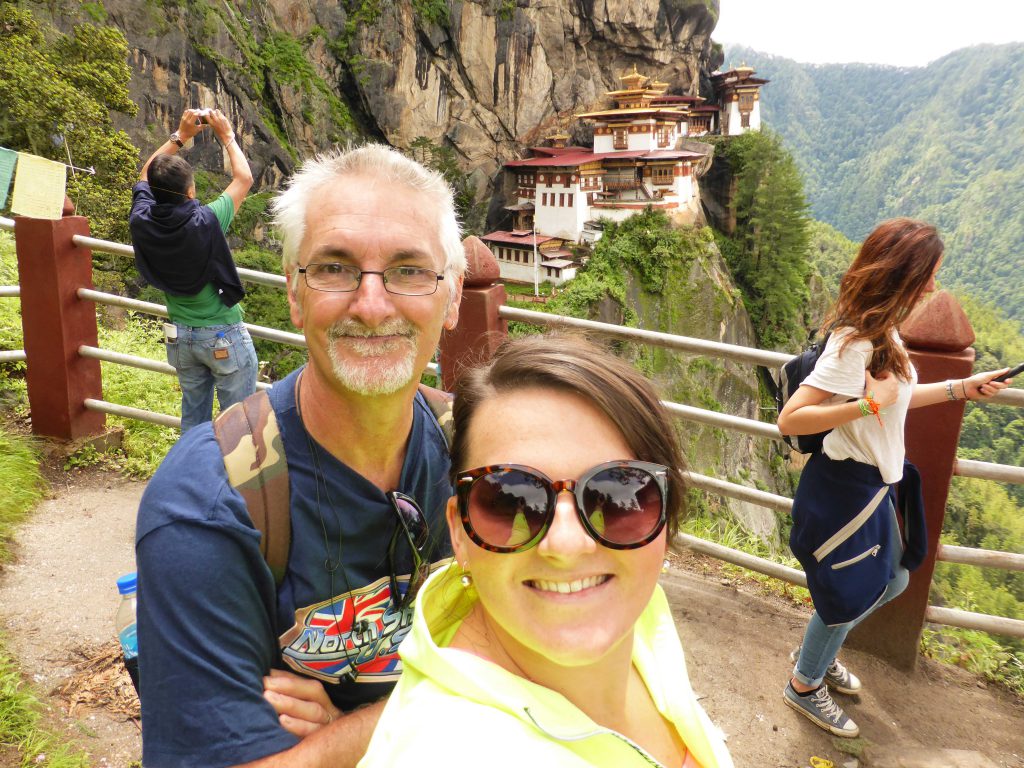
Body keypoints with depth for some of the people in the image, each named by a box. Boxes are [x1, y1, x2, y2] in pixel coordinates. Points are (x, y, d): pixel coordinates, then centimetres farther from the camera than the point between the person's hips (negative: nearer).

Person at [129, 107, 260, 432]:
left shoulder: (142, 222, -10)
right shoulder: (205, 222, -24)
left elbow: (146, 176, 12)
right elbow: (244, 178, -7)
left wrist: (180, 136, 13)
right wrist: (226, 135, 5)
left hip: (180, 336, 6)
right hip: (224, 336, -6)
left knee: (193, 416, 20)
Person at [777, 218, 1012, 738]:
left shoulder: (881, 331, 2)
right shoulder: (854, 343, -27)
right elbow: (790, 420, -31)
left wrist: (961, 388, 17)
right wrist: (868, 404, -33)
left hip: (873, 485, 10)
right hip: (843, 487, -10)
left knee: (891, 581, 25)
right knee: (847, 596, 10)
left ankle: (816, 651, 46)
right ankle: (805, 686, 36)